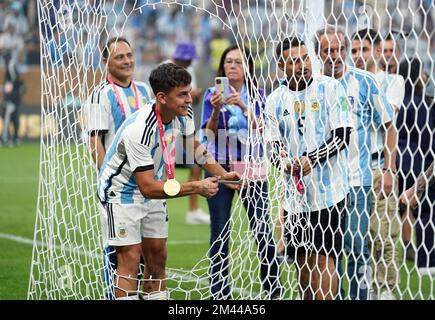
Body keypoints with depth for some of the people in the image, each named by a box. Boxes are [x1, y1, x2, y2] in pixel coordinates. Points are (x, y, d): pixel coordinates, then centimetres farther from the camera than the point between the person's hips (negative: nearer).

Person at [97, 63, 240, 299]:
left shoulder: (184, 113, -12)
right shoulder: (140, 130, -36)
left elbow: (194, 147, 11)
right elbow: (148, 187, -34)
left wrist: (222, 174, 0)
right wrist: (196, 187, -34)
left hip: (153, 186, 8)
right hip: (122, 191, -8)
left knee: (157, 257, 8)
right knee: (130, 259, -12)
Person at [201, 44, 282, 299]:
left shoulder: (257, 95, 4)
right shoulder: (212, 94, 3)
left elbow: (261, 129, -9)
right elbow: (209, 133, -5)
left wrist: (244, 107, -24)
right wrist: (216, 110, -23)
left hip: (252, 168, 0)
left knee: (263, 230, -4)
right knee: (220, 233, 1)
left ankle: (274, 291, 7)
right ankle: (220, 294, 7)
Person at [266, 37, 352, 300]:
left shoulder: (330, 87, -5)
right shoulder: (276, 100, 7)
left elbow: (342, 135, -9)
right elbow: (275, 143, 9)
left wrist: (312, 159, -18)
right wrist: (283, 161, -12)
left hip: (328, 189, -4)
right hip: (295, 190, 4)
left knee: (323, 257, -7)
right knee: (302, 259, 9)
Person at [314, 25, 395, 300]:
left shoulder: (364, 82, -3)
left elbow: (389, 126, 2)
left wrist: (388, 169, -2)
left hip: (357, 181, -3)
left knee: (356, 246, -5)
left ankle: (359, 295, 5)